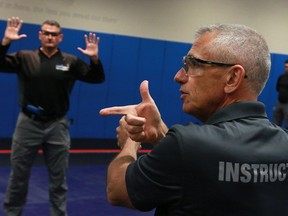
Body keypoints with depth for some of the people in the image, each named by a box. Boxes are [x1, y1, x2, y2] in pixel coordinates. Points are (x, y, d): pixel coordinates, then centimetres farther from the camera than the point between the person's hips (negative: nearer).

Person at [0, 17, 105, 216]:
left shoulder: (71, 62, 2)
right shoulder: (25, 57, 0)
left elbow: (97, 78, 0)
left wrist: (95, 59, -18)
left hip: (57, 125, 1)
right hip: (28, 124, 0)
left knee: (58, 179, 11)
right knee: (18, 176, 11)